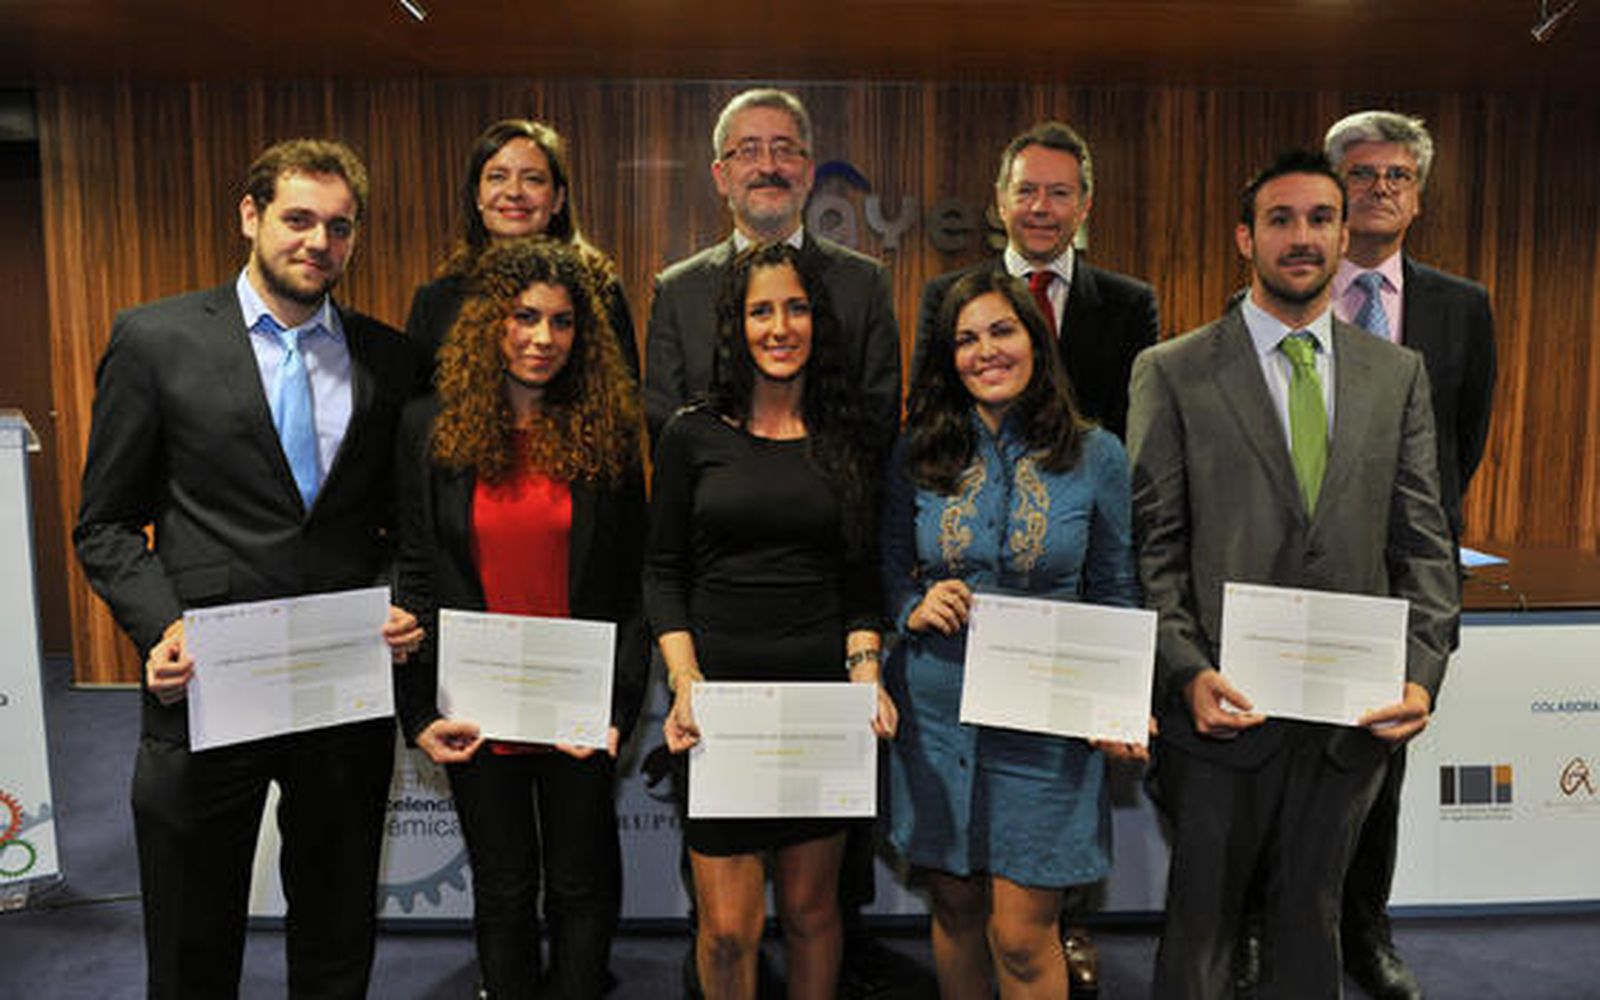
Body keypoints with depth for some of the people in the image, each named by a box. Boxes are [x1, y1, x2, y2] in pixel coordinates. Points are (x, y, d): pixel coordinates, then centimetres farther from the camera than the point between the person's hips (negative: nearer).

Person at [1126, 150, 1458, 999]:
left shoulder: (1398, 374, 8)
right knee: (1200, 922, 12)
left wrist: (1422, 673, -6)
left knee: (1311, 916, 19)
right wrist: (1188, 673, -16)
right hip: (1226, 707, -3)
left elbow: (1423, 542, 6)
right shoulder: (1171, 372, -3)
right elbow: (1150, 547, -6)